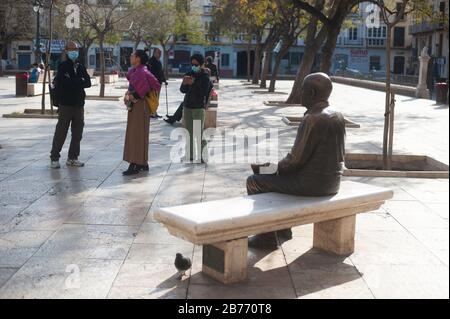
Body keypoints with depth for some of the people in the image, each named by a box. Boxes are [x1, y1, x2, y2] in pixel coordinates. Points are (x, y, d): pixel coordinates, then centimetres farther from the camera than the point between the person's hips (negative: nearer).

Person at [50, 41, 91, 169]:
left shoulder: (81, 67, 13)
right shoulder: (63, 66, -2)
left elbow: (88, 82, 3)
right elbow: (60, 83, -15)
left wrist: (72, 82, -11)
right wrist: (79, 82, -9)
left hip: (79, 104, 5)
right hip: (66, 104, -5)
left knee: (77, 133, 8)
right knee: (61, 132, -2)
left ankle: (72, 158, 17)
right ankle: (54, 158, 7)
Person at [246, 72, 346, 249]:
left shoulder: (312, 120, -21)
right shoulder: (338, 116, 6)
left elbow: (297, 159, -21)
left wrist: (279, 166, 1)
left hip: (312, 182, -9)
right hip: (332, 181, 9)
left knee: (254, 182, 4)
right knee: (280, 176, 31)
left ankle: (266, 237, 12)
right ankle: (283, 228, 35)